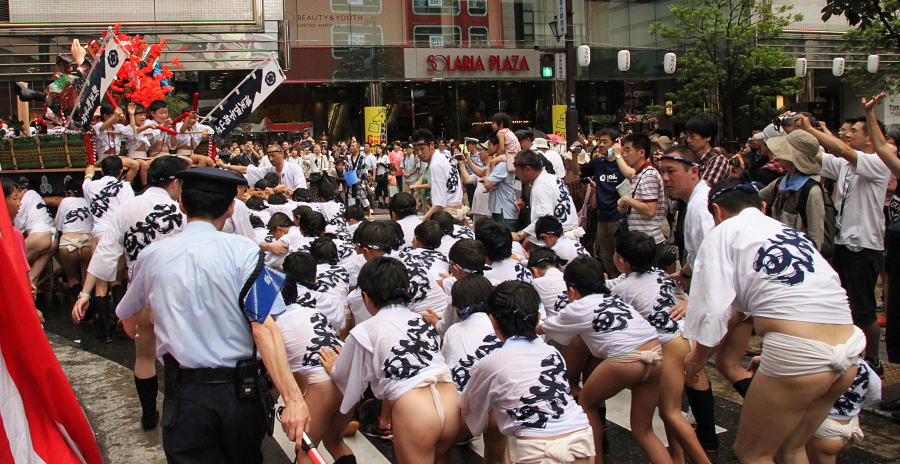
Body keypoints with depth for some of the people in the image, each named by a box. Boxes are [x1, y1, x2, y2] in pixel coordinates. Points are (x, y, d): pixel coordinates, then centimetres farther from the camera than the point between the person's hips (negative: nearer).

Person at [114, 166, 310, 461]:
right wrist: (293, 398, -20)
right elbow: (264, 328, -18)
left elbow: (128, 321, 20)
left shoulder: (152, 255, 1)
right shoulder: (243, 250, -8)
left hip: (184, 395, 0)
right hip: (241, 392, 1)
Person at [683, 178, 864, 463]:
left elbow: (713, 308, -3)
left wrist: (698, 357, 12)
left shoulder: (723, 232, 5)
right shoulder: (791, 232, 24)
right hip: (848, 353, 7)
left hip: (796, 353, -7)